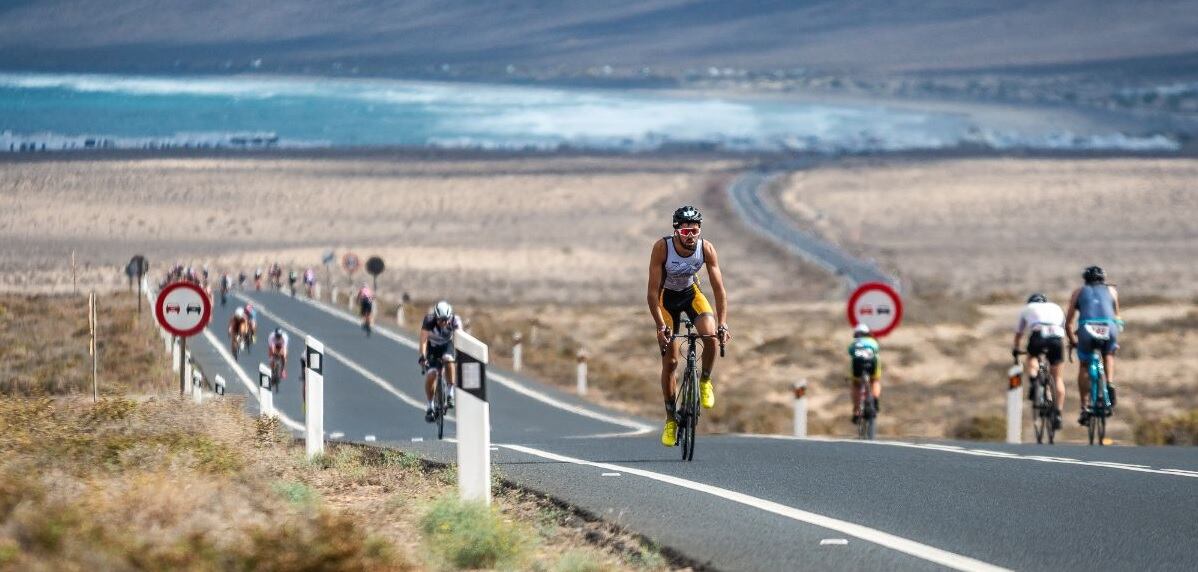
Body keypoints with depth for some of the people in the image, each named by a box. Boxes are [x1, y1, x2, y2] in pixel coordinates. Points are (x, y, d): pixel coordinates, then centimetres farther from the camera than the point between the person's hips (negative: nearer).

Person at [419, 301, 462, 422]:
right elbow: (423, 339, -37)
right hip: (432, 346, 0)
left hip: (447, 345, 0)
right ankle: (430, 406, 2)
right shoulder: (429, 320, -30)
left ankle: (451, 393, -17)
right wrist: (423, 356, -51)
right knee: (430, 375, -16)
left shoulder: (455, 320, -28)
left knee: (448, 360, -32)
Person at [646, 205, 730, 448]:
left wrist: (723, 324, -31)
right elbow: (653, 291, -28)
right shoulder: (662, 248, -30)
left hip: (692, 293, 1)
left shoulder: (706, 249, -25)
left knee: (710, 334, -29)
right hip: (667, 297, -1)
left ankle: (705, 380, -1)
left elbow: (719, 289, -21)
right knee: (670, 361, -5)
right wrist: (661, 326, -36)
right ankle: (670, 418, 9)